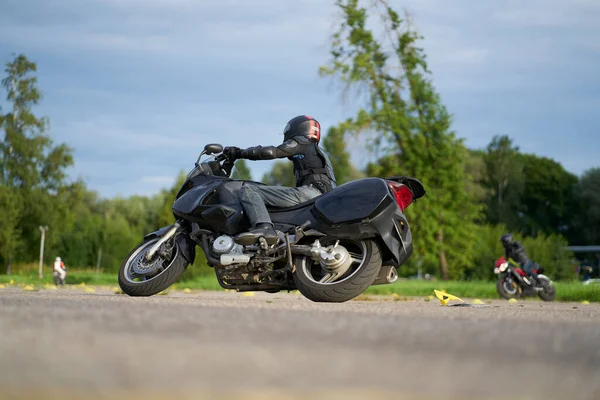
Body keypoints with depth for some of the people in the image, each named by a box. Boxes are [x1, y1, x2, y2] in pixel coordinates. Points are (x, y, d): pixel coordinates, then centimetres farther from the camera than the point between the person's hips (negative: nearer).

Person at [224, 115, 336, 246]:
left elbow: (271, 152, -5)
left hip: (308, 192, -10)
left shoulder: (301, 142, 10)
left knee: (248, 190, -20)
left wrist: (240, 153, 1)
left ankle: (263, 227, -45)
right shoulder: (319, 152, 37)